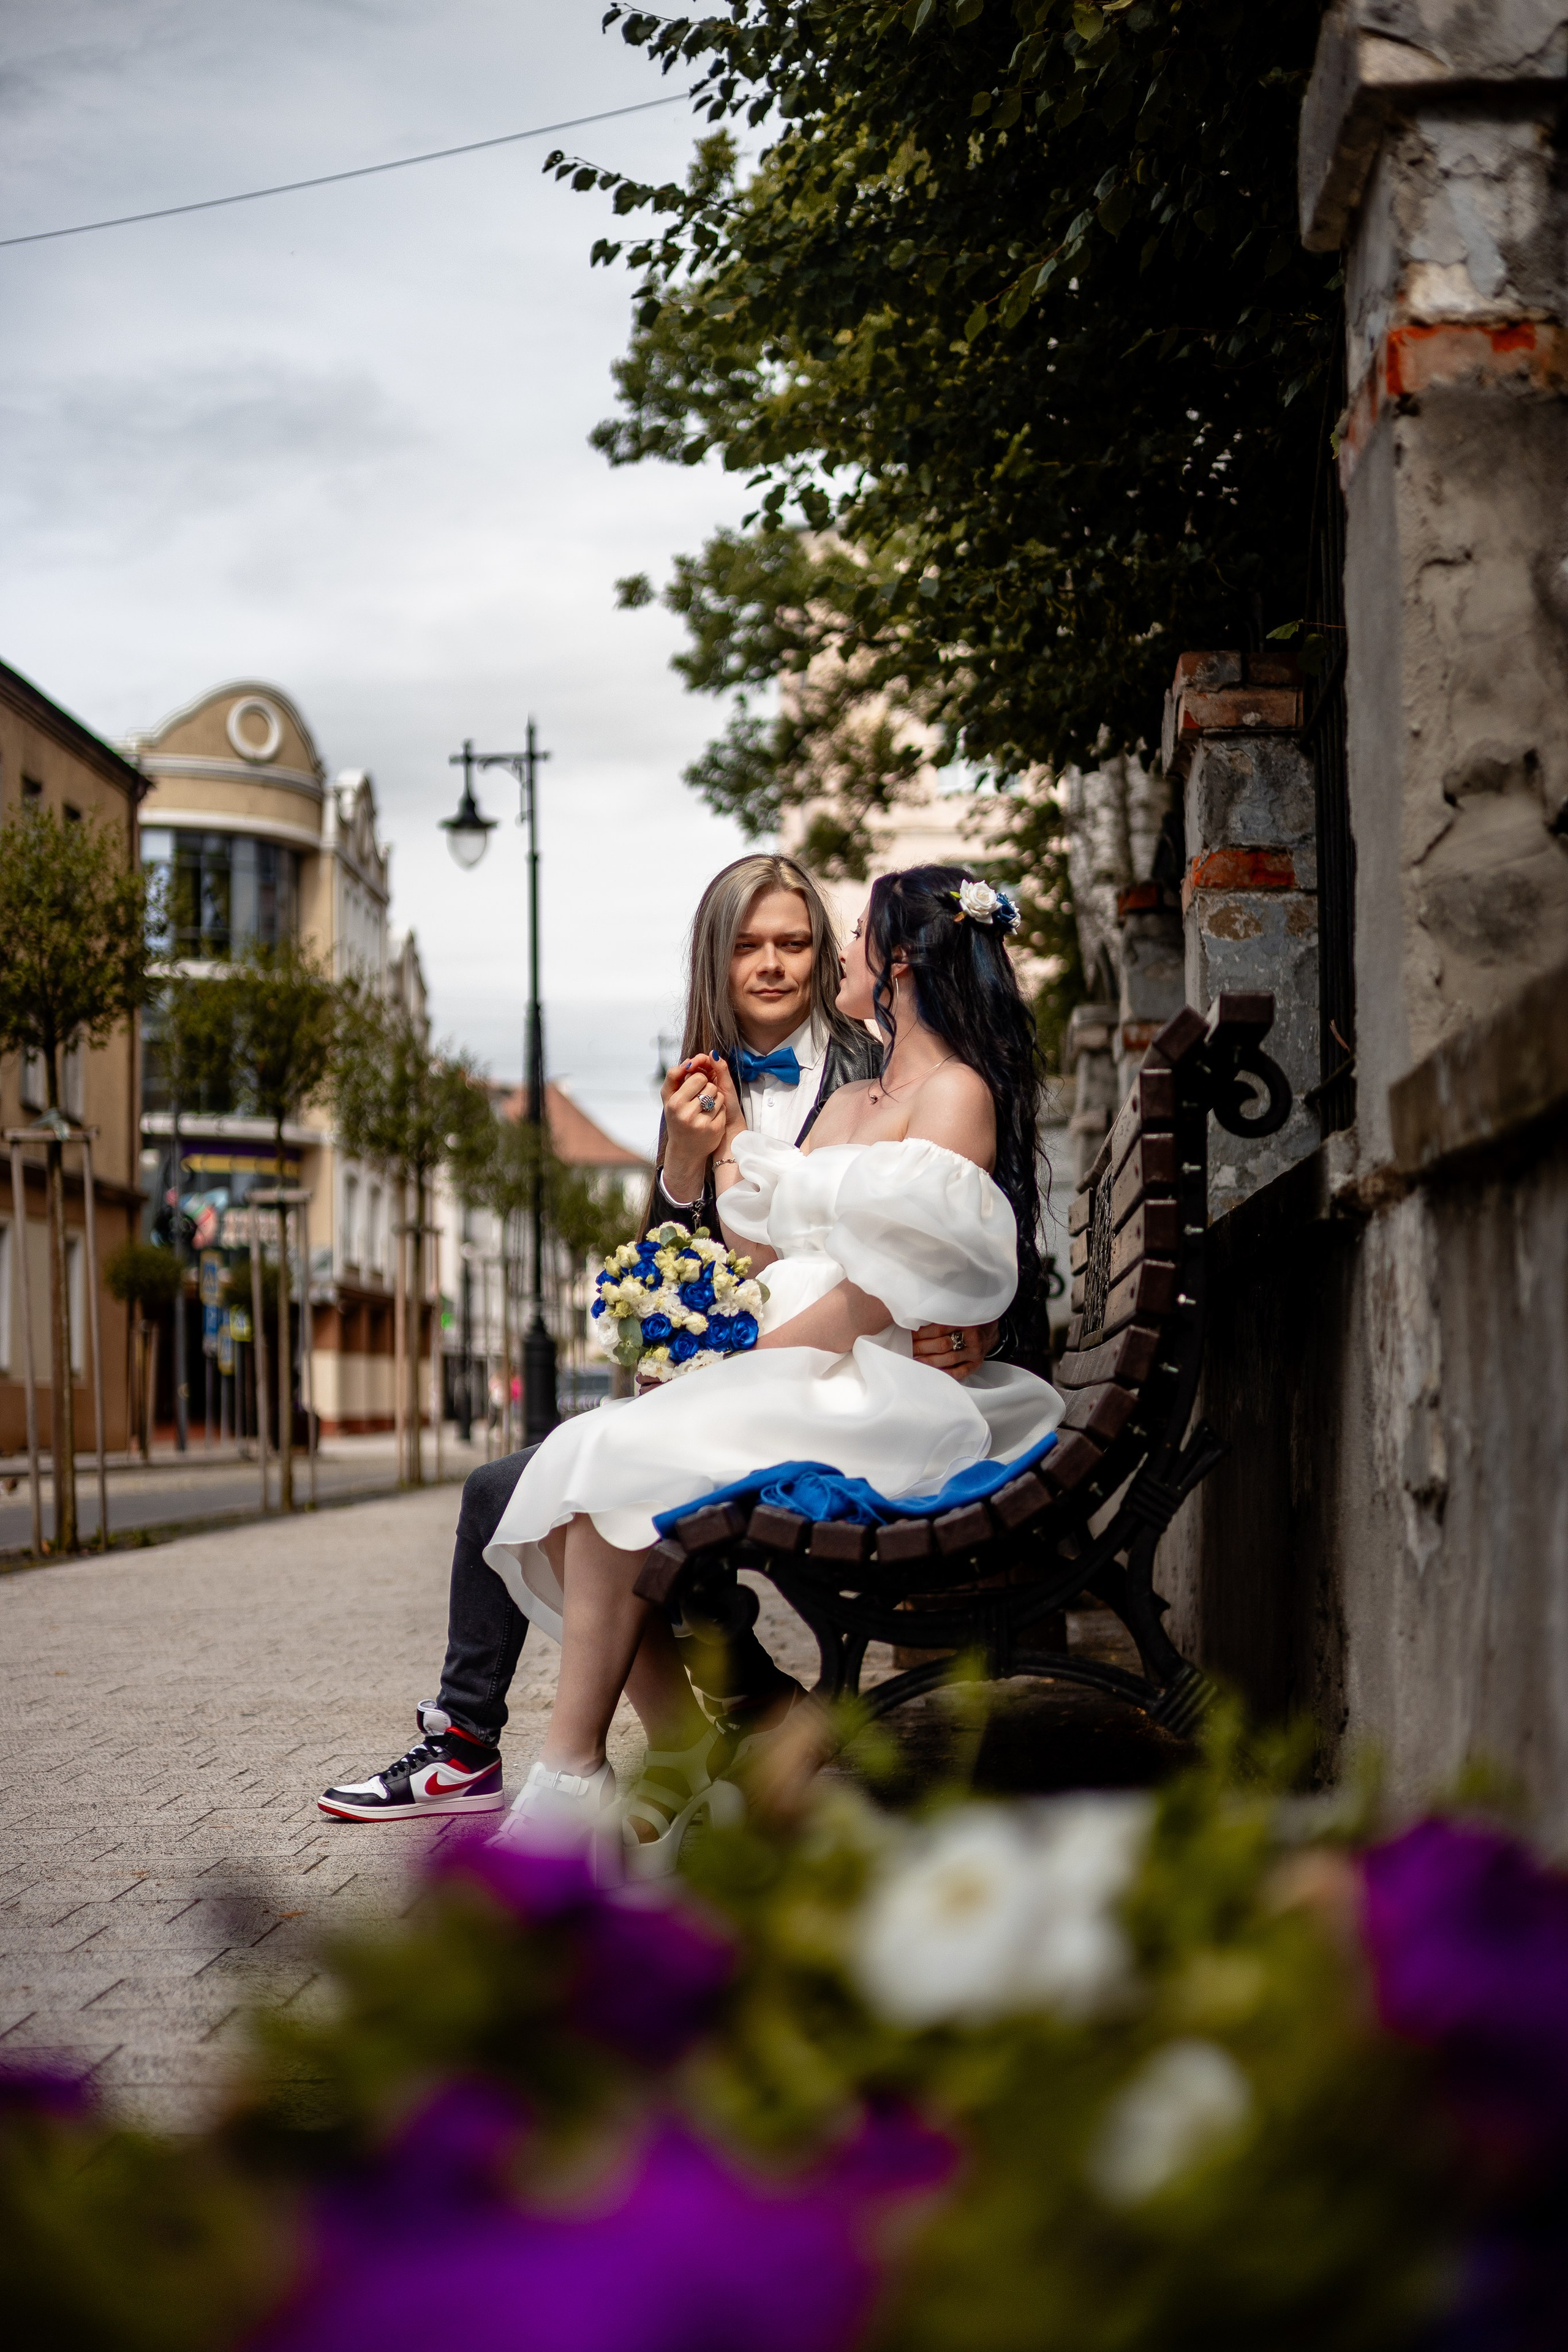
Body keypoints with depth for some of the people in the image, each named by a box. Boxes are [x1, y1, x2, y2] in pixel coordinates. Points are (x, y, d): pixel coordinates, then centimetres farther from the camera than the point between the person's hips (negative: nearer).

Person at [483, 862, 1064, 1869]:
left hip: (865, 1400, -8)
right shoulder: (848, 1103, 24)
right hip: (785, 1395, 8)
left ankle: (571, 1778, -23)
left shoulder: (957, 1095, -5)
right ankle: (686, 1756, -16)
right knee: (584, 1474, -15)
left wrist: (745, 1369, -14)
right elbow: (766, 1256, 21)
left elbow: (881, 1292, -14)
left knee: (613, 1470, -26)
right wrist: (728, 1141, 19)